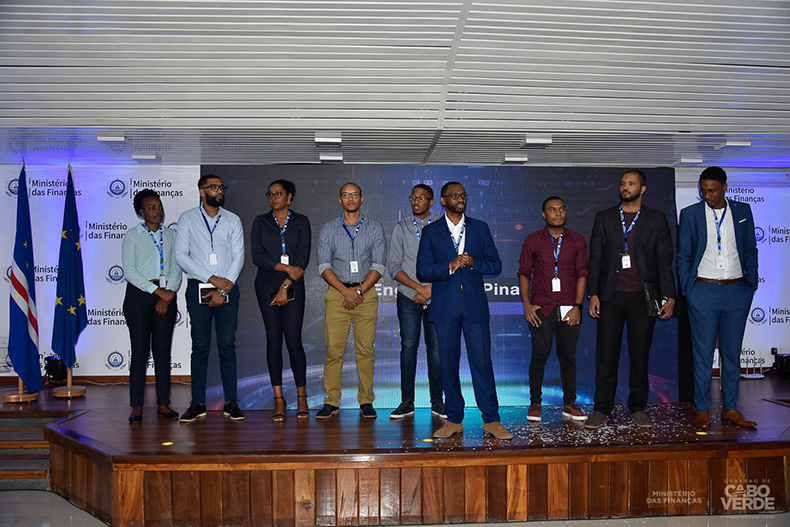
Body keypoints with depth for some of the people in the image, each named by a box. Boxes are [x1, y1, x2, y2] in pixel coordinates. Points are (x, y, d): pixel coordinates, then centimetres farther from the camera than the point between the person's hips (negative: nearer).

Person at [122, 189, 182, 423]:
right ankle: (136, 408, 2)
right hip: (139, 294, -3)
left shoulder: (170, 236, 12)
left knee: (163, 350, 4)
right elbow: (129, 271, -7)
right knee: (140, 351, -4)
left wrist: (169, 295, -8)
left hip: (166, 296, 3)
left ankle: (163, 404, 11)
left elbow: (176, 269, 7)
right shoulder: (132, 236, 2)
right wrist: (158, 291, -12)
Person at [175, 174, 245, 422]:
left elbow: (238, 256, 3)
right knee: (200, 346, 2)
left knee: (227, 346, 1)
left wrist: (224, 290, -8)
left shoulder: (233, 220, 9)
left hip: (227, 289, 1)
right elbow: (181, 255, -4)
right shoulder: (188, 218, 5)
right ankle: (198, 403, 8)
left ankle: (231, 402, 6)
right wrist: (213, 279, -12)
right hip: (198, 288, -1)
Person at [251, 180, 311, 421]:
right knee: (273, 340, 0)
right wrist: (286, 267, -11)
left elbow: (303, 258, -2)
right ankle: (279, 399, 6)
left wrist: (285, 286, -9)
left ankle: (301, 398, 6)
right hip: (267, 284, 1)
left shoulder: (301, 222, 7)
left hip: (293, 285, -1)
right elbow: (257, 256, -1)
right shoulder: (261, 222, 10)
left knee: (293, 341, -5)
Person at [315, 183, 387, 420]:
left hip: (366, 292, 0)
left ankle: (366, 401, 6)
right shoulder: (328, 229, 9)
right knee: (334, 349, -3)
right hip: (337, 292, 0)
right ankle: (331, 402, 4)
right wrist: (346, 291, -10)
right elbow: (324, 266, 2)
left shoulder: (374, 228, 8)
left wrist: (360, 290, -10)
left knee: (366, 349, -2)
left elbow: (378, 265, 2)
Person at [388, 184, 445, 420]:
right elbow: (394, 267, 3)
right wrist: (418, 287, -8)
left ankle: (437, 401, 10)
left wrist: (431, 288, -9)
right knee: (408, 347, 1)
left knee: (436, 348, 0)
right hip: (408, 297, 1)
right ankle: (407, 401, 8)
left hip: (436, 297, -1)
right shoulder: (401, 228, 8)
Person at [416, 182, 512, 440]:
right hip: (445, 307, 0)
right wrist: (449, 266, -15)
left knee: (482, 361, -2)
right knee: (448, 363, 4)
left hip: (475, 306, 0)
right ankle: (454, 420, 14)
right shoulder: (430, 232, 7)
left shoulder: (480, 228, 11)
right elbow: (422, 271, 0)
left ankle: (491, 420, 5)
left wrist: (472, 262, -11)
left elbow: (495, 265, 7)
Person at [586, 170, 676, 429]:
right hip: (611, 297, 1)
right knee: (606, 354, 0)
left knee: (640, 354, 6)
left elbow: (665, 259, 3)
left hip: (643, 297, 0)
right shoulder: (604, 218, 10)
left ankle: (638, 408, 18)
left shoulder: (656, 219, 7)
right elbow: (596, 258, 8)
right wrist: (593, 294, 0)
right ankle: (602, 409, 9)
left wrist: (669, 296, -4)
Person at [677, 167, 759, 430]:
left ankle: (730, 408, 17)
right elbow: (684, 256, 5)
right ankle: (702, 410, 9)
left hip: (737, 291, 2)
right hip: (704, 291, -2)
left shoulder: (742, 210, 8)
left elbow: (750, 250, 13)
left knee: (732, 352, 8)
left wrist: (752, 282, 6)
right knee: (703, 353, 0)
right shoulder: (690, 214, 2)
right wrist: (687, 289, -1)